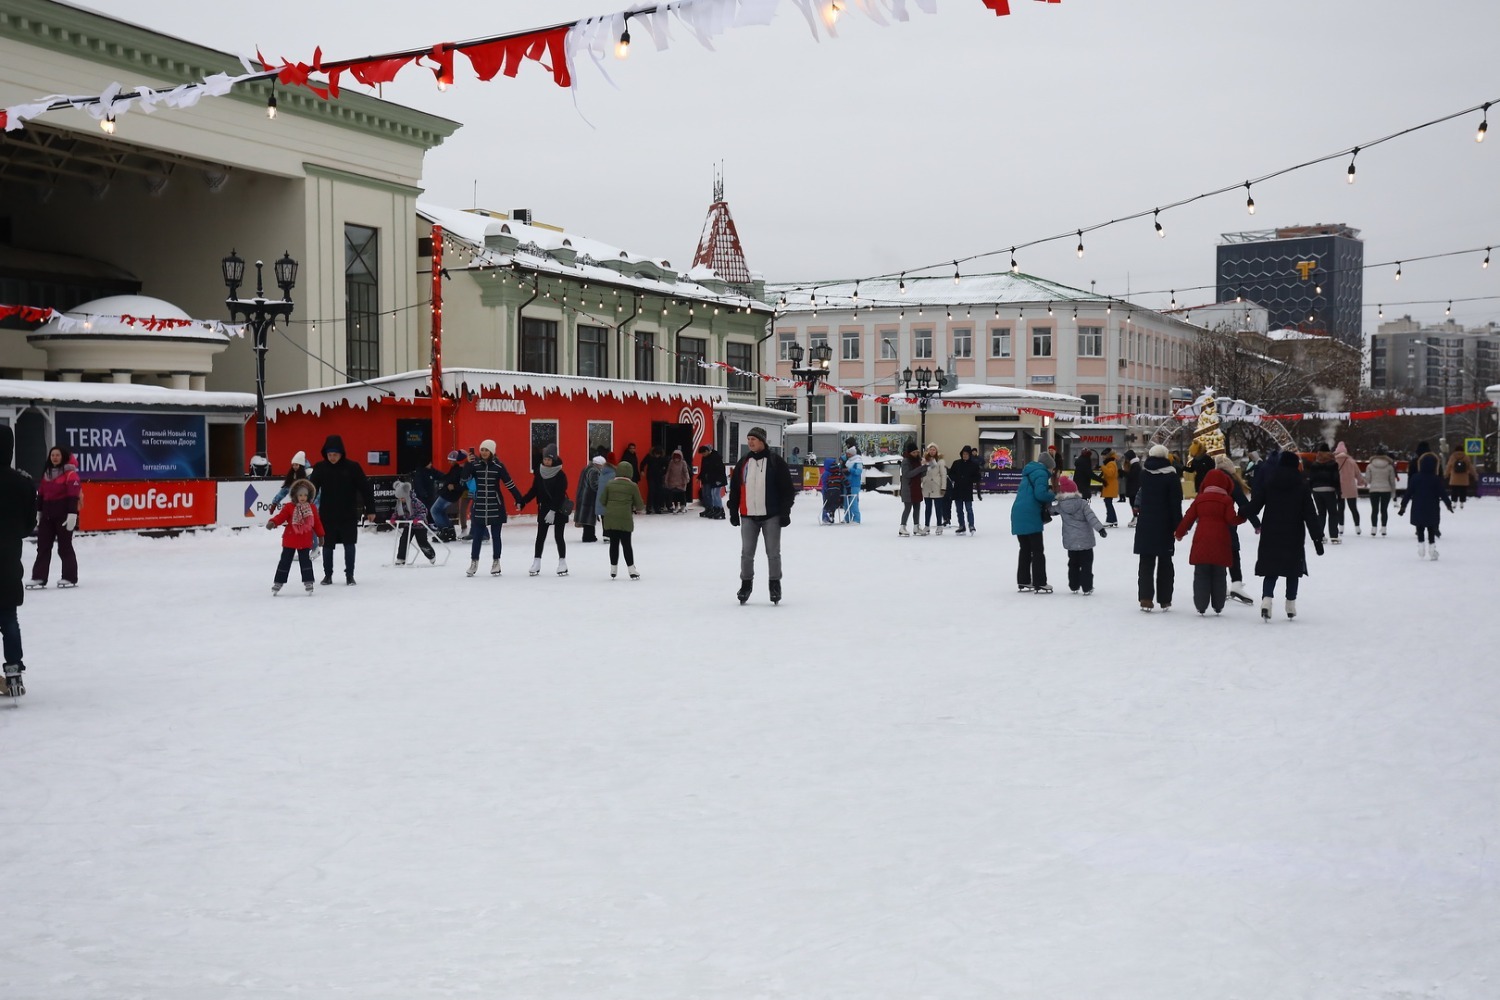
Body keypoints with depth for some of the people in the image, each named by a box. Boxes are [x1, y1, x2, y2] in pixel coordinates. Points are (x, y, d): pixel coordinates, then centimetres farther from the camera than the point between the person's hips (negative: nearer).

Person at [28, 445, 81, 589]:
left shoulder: (70, 473, -10)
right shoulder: (47, 473, 14)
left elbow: (73, 495, -16)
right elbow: (41, 493, 19)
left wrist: (72, 514, -22)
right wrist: (39, 511, 17)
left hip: (63, 514, -7)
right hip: (47, 514, 7)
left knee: (64, 546, -1)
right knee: (43, 546, 5)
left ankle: (70, 577, 7)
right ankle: (39, 577, 8)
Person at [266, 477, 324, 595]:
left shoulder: (312, 508, 3)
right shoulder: (289, 507, -6)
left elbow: (317, 523, 8)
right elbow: (280, 516, -16)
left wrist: (321, 536, 11)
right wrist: (272, 523, -35)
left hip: (305, 542, 1)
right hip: (290, 541, -1)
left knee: (306, 561, 3)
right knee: (285, 561, 6)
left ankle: (308, 582, 10)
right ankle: (278, 582, 14)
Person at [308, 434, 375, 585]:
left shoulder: (352, 467, -7)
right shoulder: (320, 468, -2)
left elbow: (365, 488, -4)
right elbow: (312, 488, -4)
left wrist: (370, 510, -4)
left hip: (348, 515, -1)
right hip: (327, 515, 2)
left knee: (349, 545, 4)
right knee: (327, 545, 8)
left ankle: (349, 575, 15)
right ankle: (327, 575, 21)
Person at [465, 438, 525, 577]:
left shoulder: (498, 466, -4)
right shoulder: (474, 465, -1)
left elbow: (509, 483, -2)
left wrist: (518, 499, -4)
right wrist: (468, 464, -23)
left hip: (495, 506, -1)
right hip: (479, 506, 1)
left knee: (495, 535, 8)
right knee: (477, 535, 3)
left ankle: (496, 563, 17)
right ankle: (474, 563, 10)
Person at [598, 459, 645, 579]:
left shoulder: (609, 483, 2)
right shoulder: (632, 486, -4)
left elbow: (602, 500, 6)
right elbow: (639, 503, 1)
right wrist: (641, 509, 24)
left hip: (610, 518, 2)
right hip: (625, 519, -2)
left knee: (614, 543, 10)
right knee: (626, 544, 5)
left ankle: (613, 570, 15)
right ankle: (631, 570, 7)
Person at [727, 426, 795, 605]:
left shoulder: (776, 462, -3)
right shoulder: (742, 464, 9)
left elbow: (788, 489, -3)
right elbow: (734, 489, 14)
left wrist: (785, 512, -8)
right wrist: (733, 512, 9)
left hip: (771, 516, -3)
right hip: (748, 516, 3)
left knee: (773, 553, 3)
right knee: (747, 553, 6)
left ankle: (775, 585, 13)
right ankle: (746, 584, 17)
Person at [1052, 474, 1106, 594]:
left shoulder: (1060, 505, -3)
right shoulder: (1082, 503, -10)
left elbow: (1052, 510, 15)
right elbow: (1091, 517, -18)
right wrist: (1100, 529, -21)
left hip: (1070, 541, 3)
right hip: (1085, 539, -3)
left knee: (1073, 563, 17)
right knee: (1086, 564, 3)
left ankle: (1074, 586, 22)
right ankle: (1087, 588, 1)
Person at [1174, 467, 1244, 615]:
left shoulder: (1199, 499, 5)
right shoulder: (1227, 500, -3)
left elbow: (1188, 517, 7)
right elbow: (1231, 519, -9)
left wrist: (1179, 533, 19)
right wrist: (1242, 517, 10)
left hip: (1201, 542, 1)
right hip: (1220, 543, -1)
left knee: (1201, 575, 6)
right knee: (1219, 576, 8)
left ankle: (1201, 606, 3)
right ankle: (1218, 607, 10)